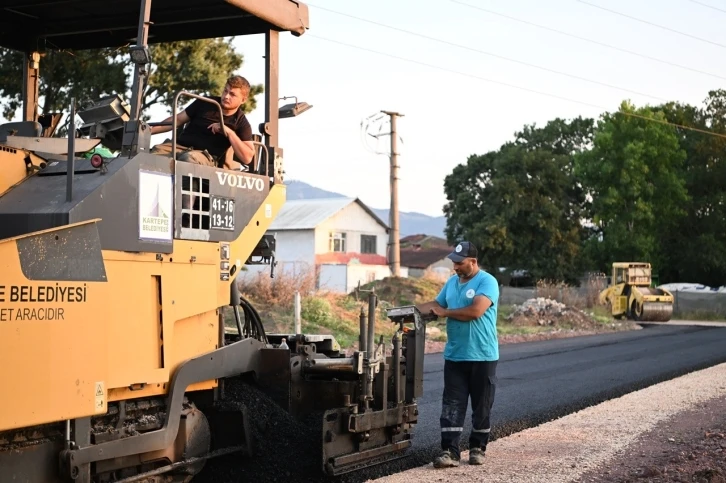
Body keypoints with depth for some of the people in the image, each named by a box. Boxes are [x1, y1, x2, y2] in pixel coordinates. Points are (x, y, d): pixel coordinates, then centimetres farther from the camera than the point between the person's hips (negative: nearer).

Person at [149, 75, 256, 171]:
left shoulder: (241, 123, 5)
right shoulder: (205, 103, 14)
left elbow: (247, 158, -6)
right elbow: (178, 120, 19)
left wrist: (230, 132, -13)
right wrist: (150, 130, 10)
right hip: (179, 146, 3)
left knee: (189, 158, -41)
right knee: (156, 152, -30)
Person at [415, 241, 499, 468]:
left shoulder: (487, 282, -12)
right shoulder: (452, 282, 12)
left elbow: (475, 311, -24)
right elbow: (435, 305, 16)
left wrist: (445, 312, -12)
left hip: (482, 357, -6)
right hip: (454, 356, 6)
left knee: (481, 406, 7)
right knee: (452, 405, 0)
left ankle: (477, 448, 20)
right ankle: (450, 451, -2)